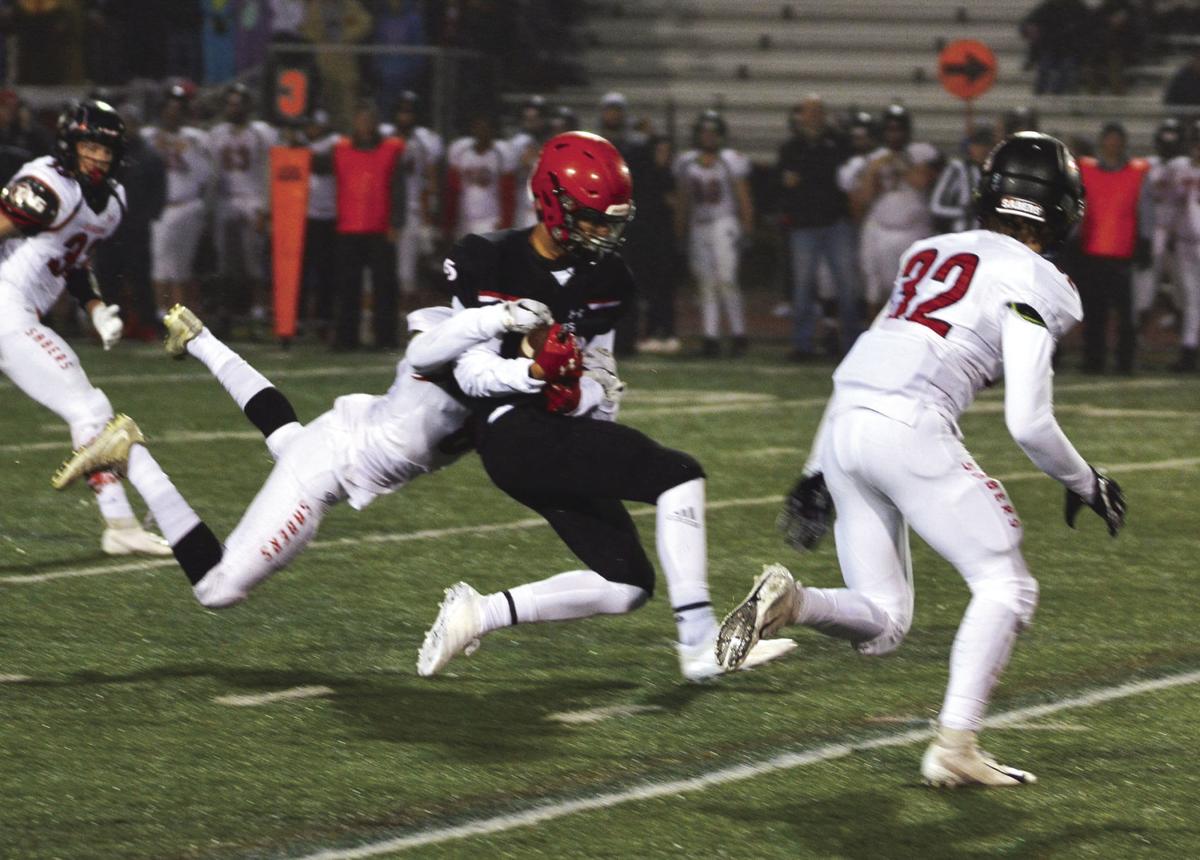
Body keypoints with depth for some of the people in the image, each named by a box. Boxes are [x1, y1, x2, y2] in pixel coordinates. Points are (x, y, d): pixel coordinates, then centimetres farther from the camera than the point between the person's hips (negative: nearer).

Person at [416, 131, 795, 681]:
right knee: (678, 475, -21)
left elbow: (605, 387, 13)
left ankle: (479, 613, 13)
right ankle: (700, 644, -23)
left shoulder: (604, 279, 12)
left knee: (626, 587, 4)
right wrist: (533, 371, -28)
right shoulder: (489, 264, -6)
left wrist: (580, 395, -11)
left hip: (572, 434, 8)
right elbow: (471, 372, -9)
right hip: (514, 432, -8)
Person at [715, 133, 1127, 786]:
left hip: (843, 426, 7)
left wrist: (817, 475, 29)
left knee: (881, 625, 12)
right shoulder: (1032, 285, 1)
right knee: (1005, 585, 5)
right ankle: (955, 748, -6)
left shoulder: (932, 254, 24)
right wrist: (1084, 485, 13)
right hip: (909, 427, -7)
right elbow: (1028, 422, -5)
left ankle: (789, 601, -16)